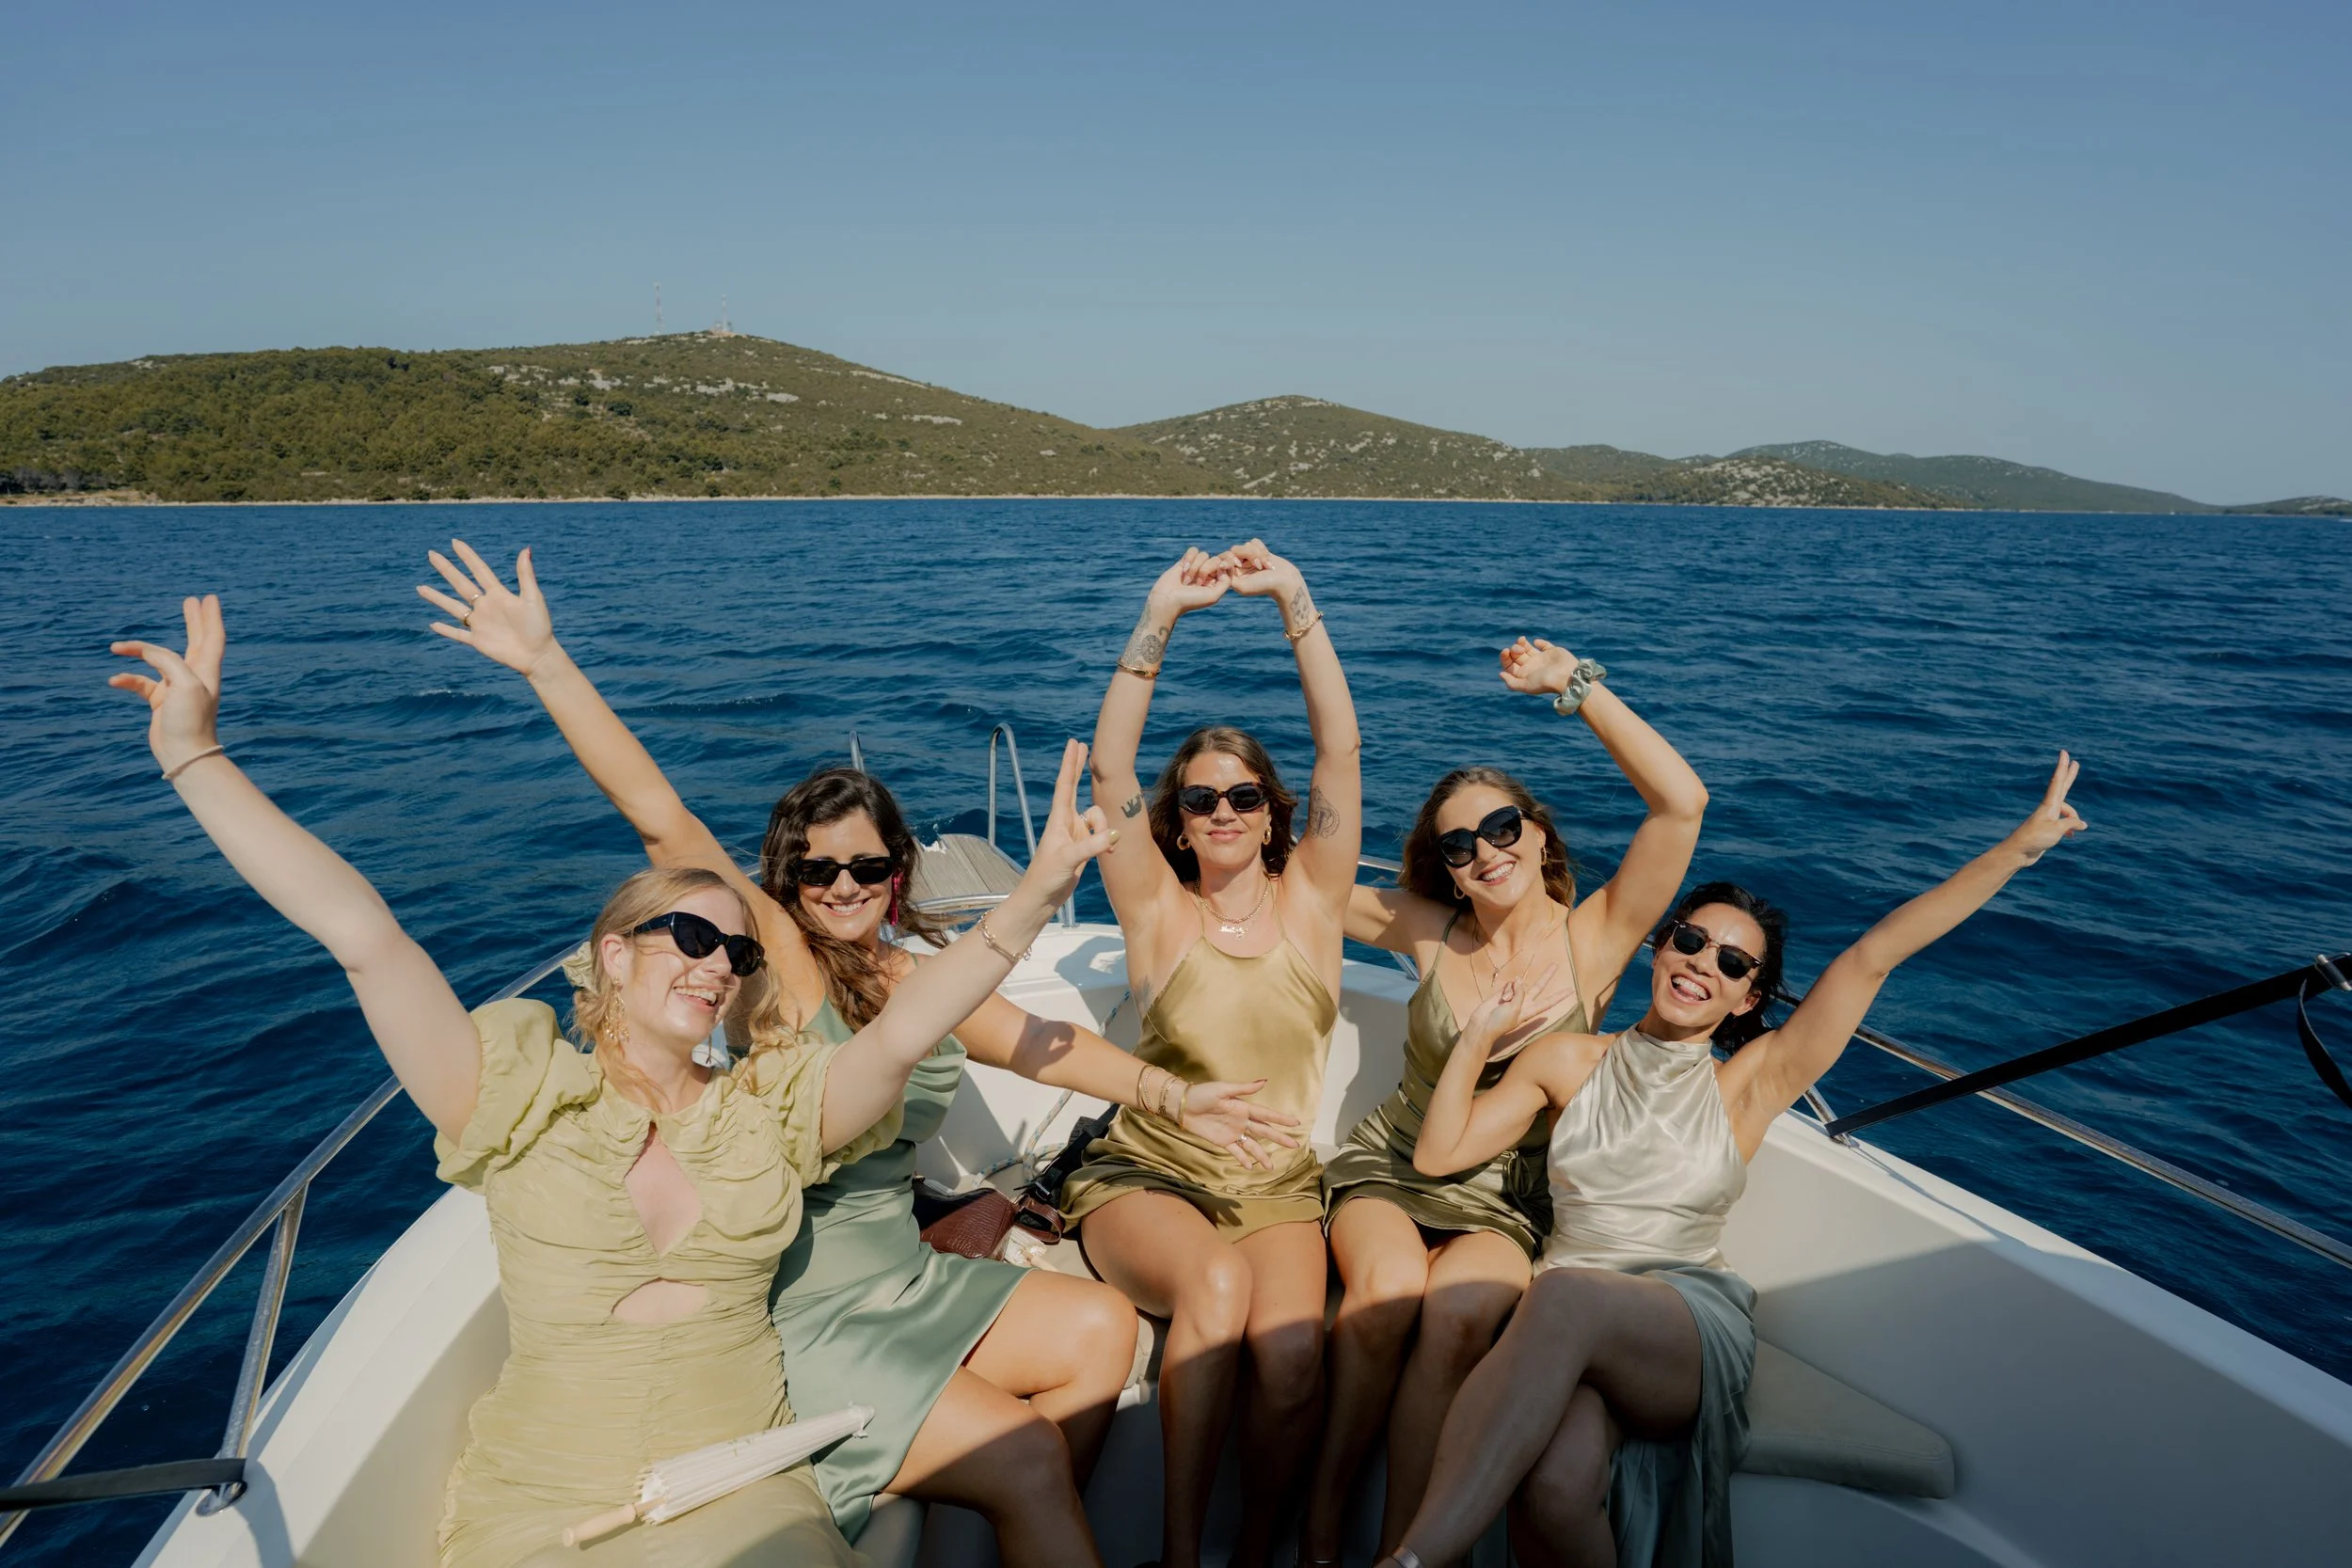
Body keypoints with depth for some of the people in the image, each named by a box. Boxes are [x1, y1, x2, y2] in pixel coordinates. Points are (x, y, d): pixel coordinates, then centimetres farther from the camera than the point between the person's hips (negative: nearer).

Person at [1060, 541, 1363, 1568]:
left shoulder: (1309, 899, 4)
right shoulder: (1158, 909, 2)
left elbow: (1340, 750, -7)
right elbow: (1109, 768, -12)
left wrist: (1295, 598, -15)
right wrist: (1158, 621, -22)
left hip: (1278, 1187, 1)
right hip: (1145, 1174, -1)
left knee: (1291, 1362, -29)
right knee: (1216, 1283, -33)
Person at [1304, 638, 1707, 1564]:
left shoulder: (1593, 939, -5)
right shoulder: (1429, 931, 2)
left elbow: (1681, 802, -17)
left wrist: (1576, 687, -15)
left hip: (1509, 1201, -1)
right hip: (1390, 1168, 1)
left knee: (1458, 1311, -34)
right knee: (1387, 1286, -32)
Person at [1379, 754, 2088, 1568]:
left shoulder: (1748, 1083, 10)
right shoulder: (1568, 1060, 13)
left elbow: (1873, 955, 4)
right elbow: (1439, 1153, 10)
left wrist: (2023, 844, 3)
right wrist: (1480, 1035, 3)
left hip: (1694, 1328, -1)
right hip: (1560, 1323, 1)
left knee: (1570, 1294, -39)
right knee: (1554, 1486, -37)